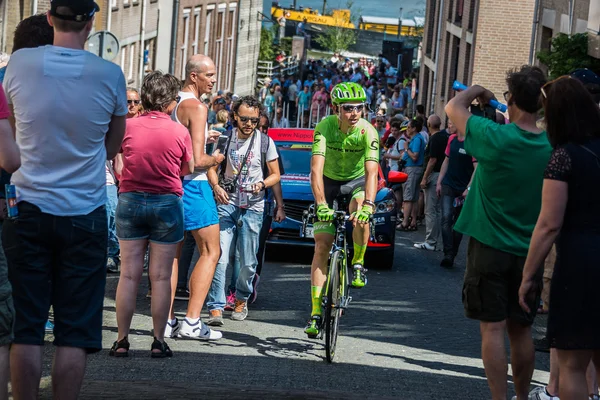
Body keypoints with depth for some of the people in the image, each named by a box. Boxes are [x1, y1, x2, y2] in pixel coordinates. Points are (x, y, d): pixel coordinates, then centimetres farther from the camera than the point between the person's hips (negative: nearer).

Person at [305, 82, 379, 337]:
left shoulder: (368, 131, -25)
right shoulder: (325, 127, -25)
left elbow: (372, 172, -33)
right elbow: (316, 168, -33)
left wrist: (368, 205, -48)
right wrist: (321, 204, -46)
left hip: (356, 180, 0)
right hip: (329, 181, 0)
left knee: (361, 212, -35)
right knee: (322, 245, -7)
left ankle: (358, 263, -9)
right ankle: (316, 312, -4)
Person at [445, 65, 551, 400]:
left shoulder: (495, 137, -17)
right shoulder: (552, 147, -5)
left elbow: (454, 107, -1)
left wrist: (478, 91, 14)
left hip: (490, 247, -4)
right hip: (529, 252, 4)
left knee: (494, 328, -2)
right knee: (522, 329, 13)